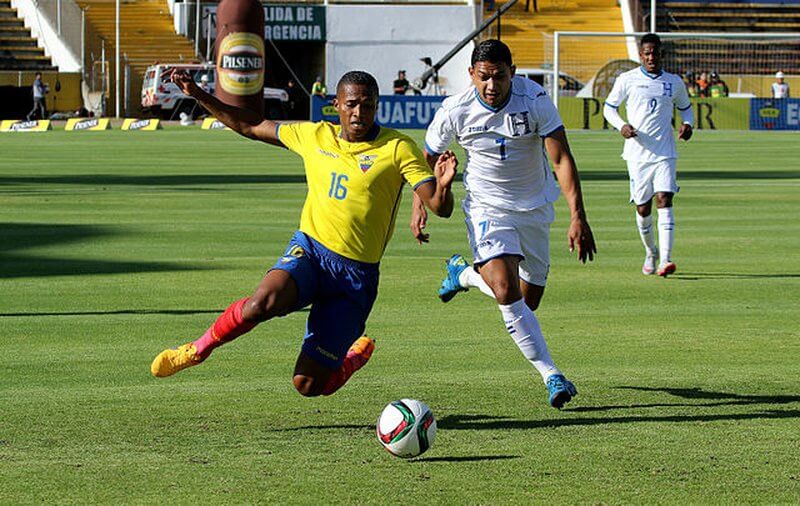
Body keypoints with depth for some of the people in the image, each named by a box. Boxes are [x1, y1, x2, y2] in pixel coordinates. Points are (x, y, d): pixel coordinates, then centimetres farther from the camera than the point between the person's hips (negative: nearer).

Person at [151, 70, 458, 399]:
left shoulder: (397, 149, -4)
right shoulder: (315, 136, 7)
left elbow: (439, 208, -11)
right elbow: (249, 126, 19)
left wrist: (442, 186, -34)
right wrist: (198, 95, 13)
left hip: (356, 273, -2)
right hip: (309, 249, 2)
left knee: (308, 384, -3)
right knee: (263, 302, -34)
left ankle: (356, 355, 32)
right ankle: (198, 350, -6)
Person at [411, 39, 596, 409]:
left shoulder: (534, 100, -19)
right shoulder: (455, 111, -17)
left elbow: (562, 159, -18)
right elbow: (428, 159, 3)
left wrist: (577, 217, -25)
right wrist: (419, 206, 1)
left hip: (536, 205, 2)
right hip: (487, 208, -2)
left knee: (530, 298, 10)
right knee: (507, 292, -23)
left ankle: (464, 274, 40)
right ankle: (550, 375, -16)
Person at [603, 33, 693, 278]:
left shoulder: (674, 82, 7)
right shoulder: (627, 80, 2)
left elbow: (685, 108, 22)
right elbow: (609, 107, 9)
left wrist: (687, 124, 0)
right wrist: (622, 126, -11)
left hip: (665, 153, 0)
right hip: (637, 153, 0)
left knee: (664, 200, -16)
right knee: (642, 207, 6)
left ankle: (665, 260, -24)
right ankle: (650, 253, 31)